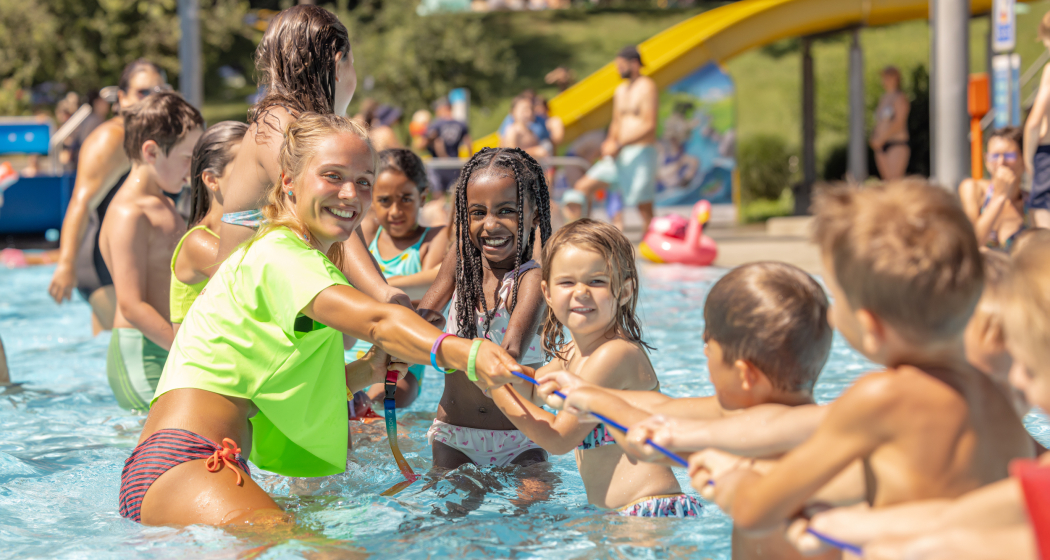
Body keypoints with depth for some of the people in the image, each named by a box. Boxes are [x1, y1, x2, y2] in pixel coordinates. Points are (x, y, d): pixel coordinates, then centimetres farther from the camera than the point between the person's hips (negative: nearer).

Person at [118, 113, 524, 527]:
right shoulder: (277, 254, -6)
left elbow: (296, 394, 26)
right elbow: (376, 321, -24)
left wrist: (369, 370, 10)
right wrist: (462, 353, -39)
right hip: (186, 465, -11)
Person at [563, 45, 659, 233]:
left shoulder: (647, 87, -8)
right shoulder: (621, 90, 16)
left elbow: (649, 126, -16)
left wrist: (620, 145, -18)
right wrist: (610, 142, 4)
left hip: (641, 154, -8)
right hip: (619, 156, 8)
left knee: (645, 208, -5)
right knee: (582, 187, -3)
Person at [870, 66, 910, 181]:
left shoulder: (899, 98, -5)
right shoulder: (883, 98, 19)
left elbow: (899, 123, -14)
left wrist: (881, 138, -15)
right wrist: (874, 136, 5)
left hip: (897, 144, -8)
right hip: (881, 147, 8)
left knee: (895, 181, -17)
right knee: (887, 180, 3)